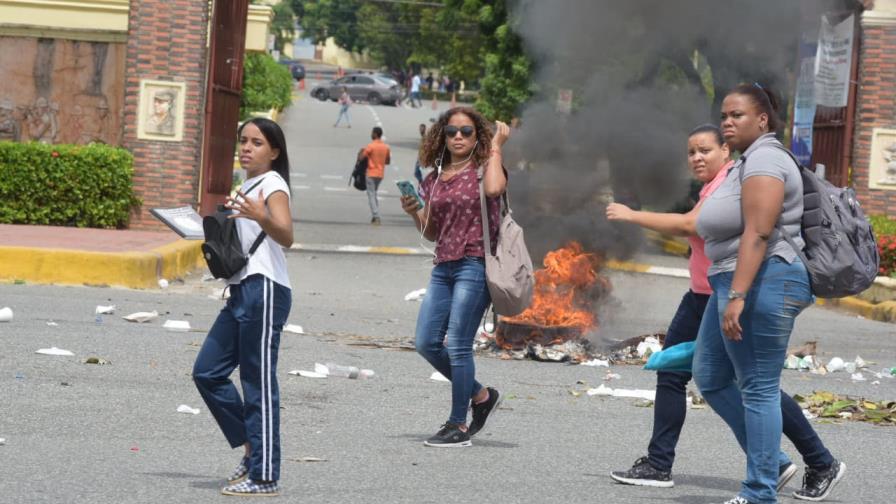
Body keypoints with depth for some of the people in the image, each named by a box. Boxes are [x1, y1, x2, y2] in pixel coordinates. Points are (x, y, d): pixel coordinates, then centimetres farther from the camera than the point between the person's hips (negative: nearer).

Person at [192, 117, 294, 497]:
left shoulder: (272, 184, -7)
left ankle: (263, 477, -3)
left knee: (259, 384, -7)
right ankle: (251, 446, 16)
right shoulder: (245, 185, 20)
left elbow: (286, 236, -24)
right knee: (207, 371, 7)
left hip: (265, 290, -9)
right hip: (241, 290, 10)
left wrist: (261, 216, -41)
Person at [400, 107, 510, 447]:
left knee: (457, 345, -7)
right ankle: (480, 395, 22)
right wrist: (413, 213, 0)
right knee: (426, 342, 4)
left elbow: (494, 189, -27)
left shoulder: (483, 169, -1)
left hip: (475, 264, -7)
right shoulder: (434, 179, 13)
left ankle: (458, 425, 3)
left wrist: (495, 148, -14)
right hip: (444, 266, 7)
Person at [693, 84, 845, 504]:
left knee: (758, 387, -6)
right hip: (733, 282, 11)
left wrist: (738, 295, -28)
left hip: (763, 282, -11)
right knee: (710, 378, 14)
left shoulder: (763, 160, -13)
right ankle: (771, 463, 19)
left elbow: (758, 233, -23)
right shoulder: (747, 161, 20)